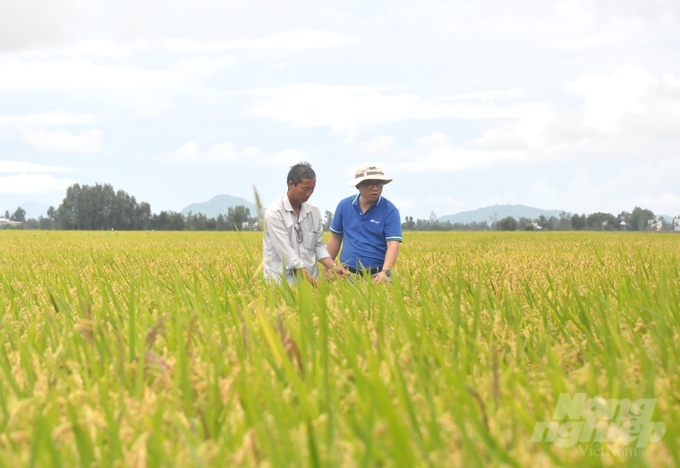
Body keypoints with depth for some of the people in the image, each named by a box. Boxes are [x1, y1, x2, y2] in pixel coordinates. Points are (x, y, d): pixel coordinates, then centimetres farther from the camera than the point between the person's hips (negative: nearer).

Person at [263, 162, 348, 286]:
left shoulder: (314, 211, 9)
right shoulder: (274, 213, -10)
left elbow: (318, 245, 13)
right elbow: (285, 251, -16)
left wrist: (333, 267, -4)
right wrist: (311, 279, -21)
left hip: (310, 281, 5)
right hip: (282, 282, -5)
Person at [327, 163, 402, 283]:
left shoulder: (390, 210, -7)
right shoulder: (344, 206, 4)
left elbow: (393, 245, -15)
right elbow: (335, 238, 13)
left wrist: (385, 272, -30)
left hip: (376, 276, -3)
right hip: (347, 275, 3)